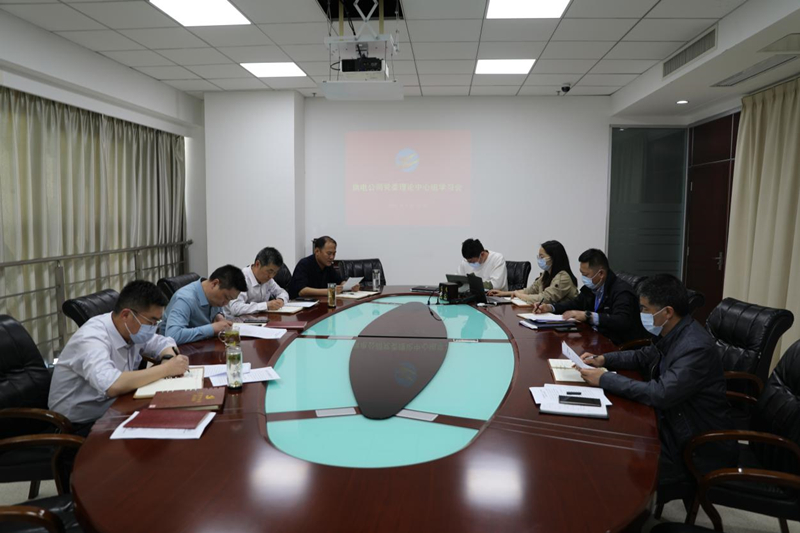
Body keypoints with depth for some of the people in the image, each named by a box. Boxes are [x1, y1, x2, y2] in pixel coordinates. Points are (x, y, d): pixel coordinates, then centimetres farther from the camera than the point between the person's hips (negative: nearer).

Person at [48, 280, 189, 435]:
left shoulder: (132, 330, -4)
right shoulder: (91, 338, -26)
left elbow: (165, 343, 13)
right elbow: (113, 386, -42)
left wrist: (170, 359, -11)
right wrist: (166, 369, -31)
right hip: (79, 427, -7)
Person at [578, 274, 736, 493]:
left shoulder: (696, 347, -27)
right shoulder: (673, 334, 1)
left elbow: (661, 394, -33)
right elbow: (643, 357, 18)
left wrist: (605, 379, -25)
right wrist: (603, 359, 3)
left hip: (699, 449, -8)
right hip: (674, 424, 8)